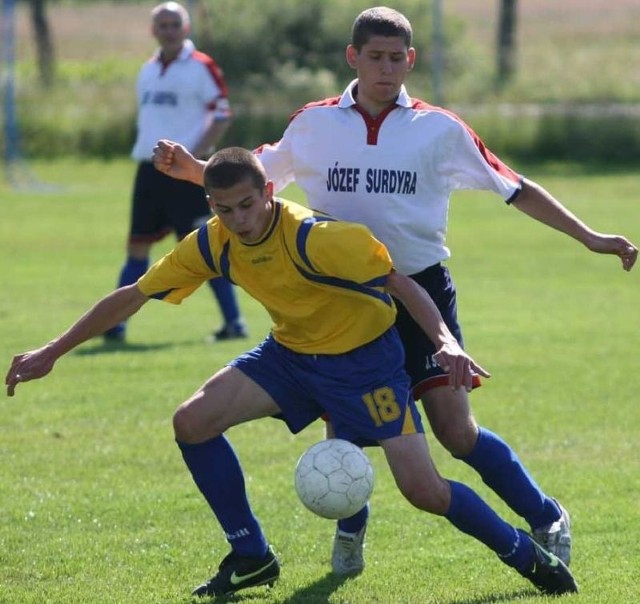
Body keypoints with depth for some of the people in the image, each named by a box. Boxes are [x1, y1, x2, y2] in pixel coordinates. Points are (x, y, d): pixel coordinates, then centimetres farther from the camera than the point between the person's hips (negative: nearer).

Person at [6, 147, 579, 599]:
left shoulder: (315, 237, -30)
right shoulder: (213, 245, -12)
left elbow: (400, 281, -29)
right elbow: (134, 296, -3)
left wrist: (446, 341, -44)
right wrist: (52, 352, -3)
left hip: (364, 357, -6)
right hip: (289, 353, 6)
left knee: (423, 489, -15)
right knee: (193, 422, -10)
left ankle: (527, 555, 8)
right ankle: (251, 557, 5)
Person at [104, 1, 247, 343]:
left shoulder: (201, 67, -5)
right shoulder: (148, 71, 15)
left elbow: (222, 116, -9)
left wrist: (194, 157, -16)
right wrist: (142, 153, 13)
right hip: (149, 169, 7)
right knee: (137, 246, 8)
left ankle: (233, 323, -1)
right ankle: (114, 325, 11)